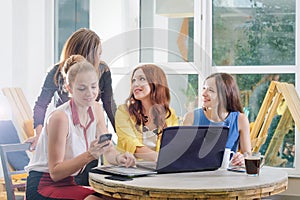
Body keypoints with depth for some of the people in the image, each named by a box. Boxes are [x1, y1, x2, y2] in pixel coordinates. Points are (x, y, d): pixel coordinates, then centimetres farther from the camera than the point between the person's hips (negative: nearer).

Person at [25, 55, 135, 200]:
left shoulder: (96, 110, 3)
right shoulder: (60, 117, -19)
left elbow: (109, 151, 6)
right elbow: (55, 173, -20)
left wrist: (119, 158, -18)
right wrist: (89, 155, -32)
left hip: (67, 184, 7)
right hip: (42, 188, -7)